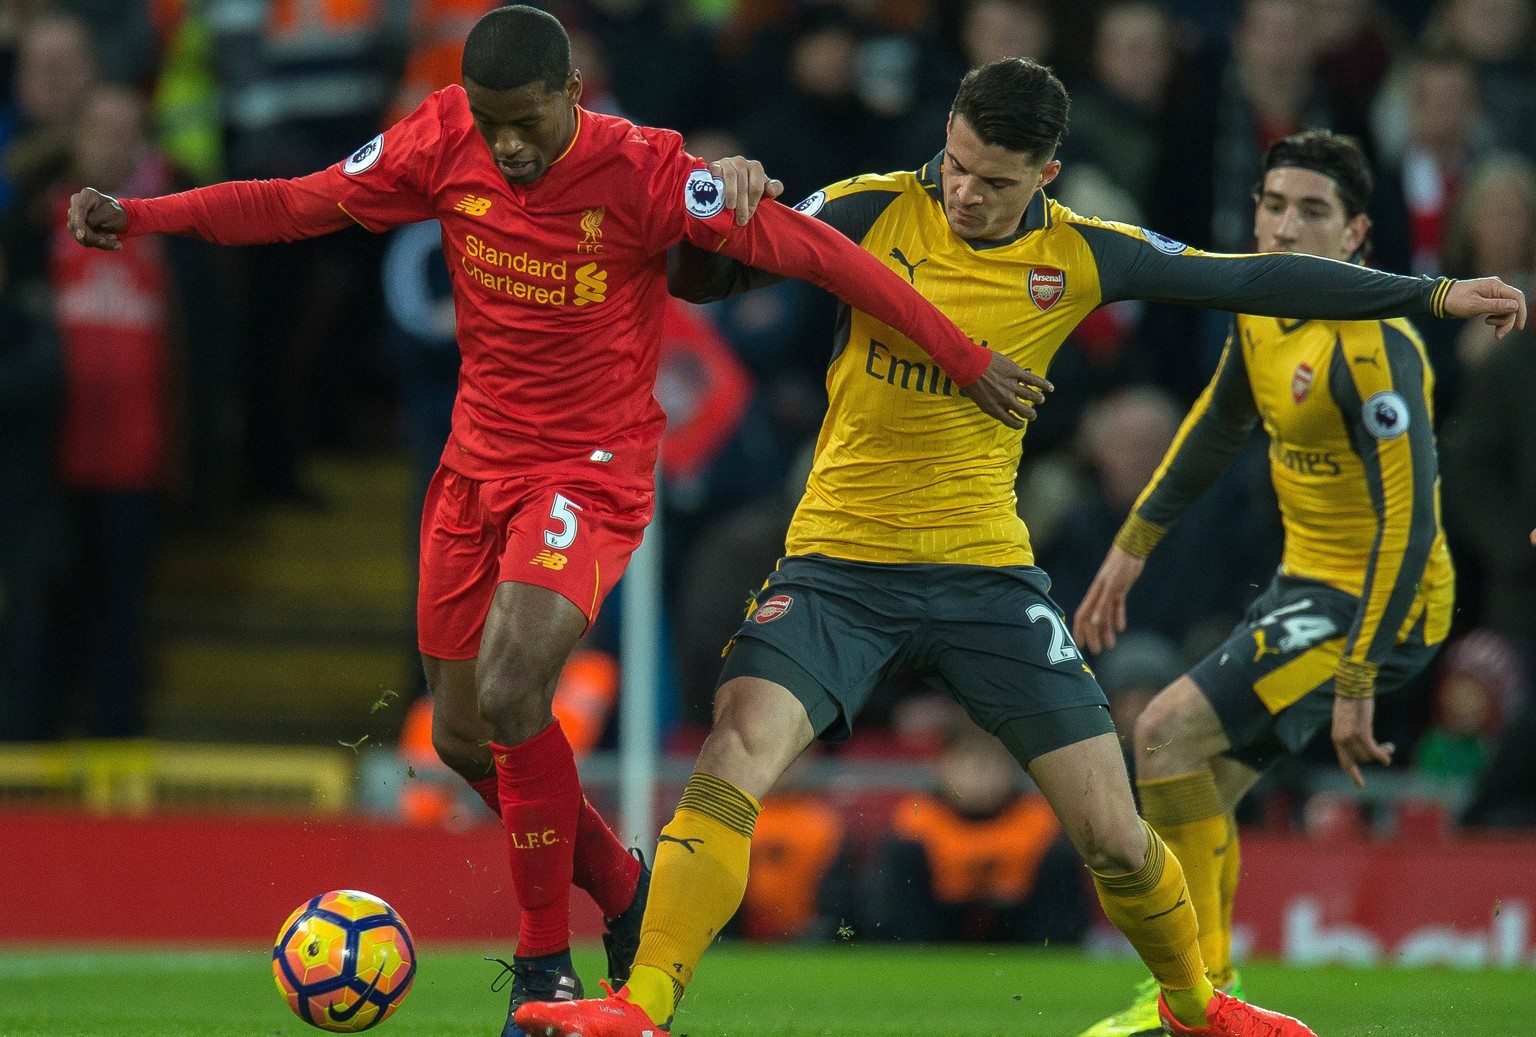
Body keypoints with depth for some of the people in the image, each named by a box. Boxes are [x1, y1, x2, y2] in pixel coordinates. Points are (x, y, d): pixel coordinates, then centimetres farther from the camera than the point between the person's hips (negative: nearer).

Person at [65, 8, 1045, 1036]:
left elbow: (811, 249, -17)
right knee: (464, 738, 10)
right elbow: (308, 202, 3)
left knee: (509, 690, -25)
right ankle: (623, 891, 35)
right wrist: (142, 216, -8)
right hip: (479, 461, 6)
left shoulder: (644, 173, -20)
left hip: (591, 474, -6)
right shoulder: (443, 143, -7)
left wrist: (967, 359, -16)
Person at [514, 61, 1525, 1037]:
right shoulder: (873, 211, -6)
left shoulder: (1081, 257, -2)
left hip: (987, 573, 1)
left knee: (1113, 835, 0)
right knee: (732, 763, -24)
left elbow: (1253, 280, 5)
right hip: (840, 564, -1)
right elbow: (700, 280, -1)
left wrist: (1432, 293, 6)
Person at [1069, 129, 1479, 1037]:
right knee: (1202, 783, 11)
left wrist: (1357, 681, -31)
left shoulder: (1370, 344, -24)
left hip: (1376, 602, -9)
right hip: (1308, 582, 9)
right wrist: (1132, 547, 22)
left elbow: (1411, 520, -28)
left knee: (1169, 731, -15)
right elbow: (1218, 425, 22)